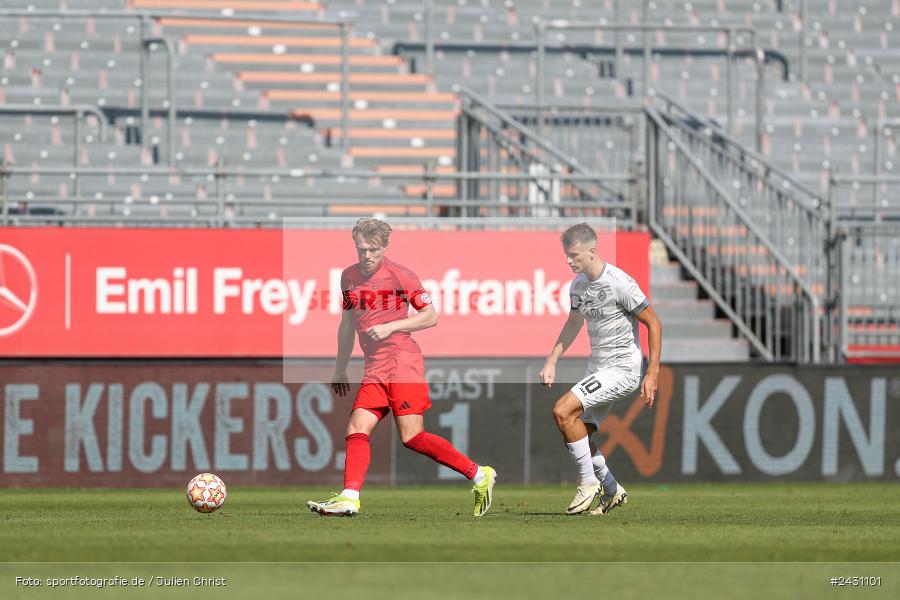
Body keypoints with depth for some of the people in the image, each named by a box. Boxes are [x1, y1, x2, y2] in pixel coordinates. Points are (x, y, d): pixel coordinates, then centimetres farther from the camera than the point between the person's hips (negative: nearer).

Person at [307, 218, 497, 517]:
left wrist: (390, 327, -13)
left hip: (402, 361, -7)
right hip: (374, 369, 7)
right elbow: (347, 324, 26)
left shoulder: (399, 274, -5)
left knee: (412, 437, -13)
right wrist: (340, 369, 27)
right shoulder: (349, 277, 14)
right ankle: (349, 498, -14)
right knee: (356, 430, -8)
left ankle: (479, 475, -3)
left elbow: (431, 316, -3)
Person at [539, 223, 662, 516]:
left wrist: (652, 374, -17)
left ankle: (589, 483, -8)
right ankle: (612, 491, 21)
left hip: (622, 368, -8)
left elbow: (654, 324, -14)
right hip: (598, 368, 8)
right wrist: (551, 362, 15)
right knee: (577, 431, 4)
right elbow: (573, 324, 24)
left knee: (563, 412, -20)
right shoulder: (578, 285, 6)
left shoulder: (619, 282, -19)